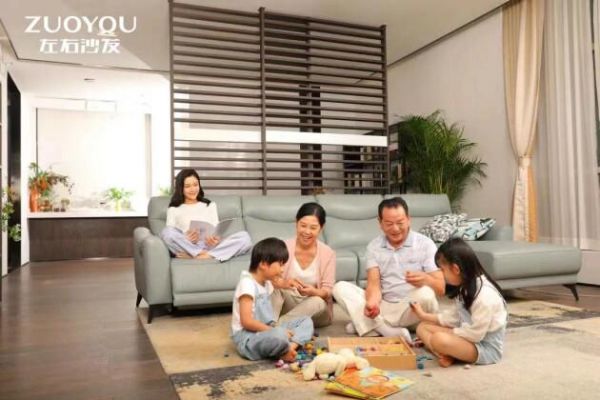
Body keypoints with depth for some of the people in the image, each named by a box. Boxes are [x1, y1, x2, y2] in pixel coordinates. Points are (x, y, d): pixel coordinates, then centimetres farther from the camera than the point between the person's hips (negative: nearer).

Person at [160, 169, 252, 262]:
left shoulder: (210, 205, 23)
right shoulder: (174, 210, 16)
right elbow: (170, 234, 3)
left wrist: (216, 240, -13)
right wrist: (186, 239, -19)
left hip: (210, 246, 2)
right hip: (187, 247, -2)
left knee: (244, 237, -23)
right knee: (167, 232, -32)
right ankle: (207, 255, -28)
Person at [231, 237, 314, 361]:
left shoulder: (266, 283, 13)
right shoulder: (247, 283, -17)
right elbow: (246, 321, -22)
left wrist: (274, 328, -4)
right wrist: (276, 331, -19)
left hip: (265, 331, 10)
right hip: (247, 337, -10)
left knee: (306, 321, 3)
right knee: (279, 335, -40)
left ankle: (292, 346, -24)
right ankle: (285, 350, -7)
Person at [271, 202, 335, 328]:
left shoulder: (328, 253, -9)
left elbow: (327, 292, -13)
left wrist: (312, 292, -37)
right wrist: (284, 283, -44)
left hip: (317, 311, 0)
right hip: (288, 304, 1)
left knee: (318, 302, -34)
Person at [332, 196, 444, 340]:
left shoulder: (425, 244, -6)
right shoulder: (374, 246, 2)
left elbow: (441, 288, -12)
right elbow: (374, 284, -8)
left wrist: (425, 279, -35)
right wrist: (372, 302, -31)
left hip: (412, 310, -2)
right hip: (383, 307, 3)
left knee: (425, 294, -35)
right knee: (340, 288, -13)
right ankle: (392, 333, -27)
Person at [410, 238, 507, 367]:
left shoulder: (484, 294, -25)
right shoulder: (465, 287, 6)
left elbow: (475, 334, -24)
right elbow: (454, 317, 13)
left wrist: (449, 332, -11)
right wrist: (424, 316, 14)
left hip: (486, 347, -10)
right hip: (470, 337, 10)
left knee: (439, 339, -36)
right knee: (423, 327, 4)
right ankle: (445, 355, -17)